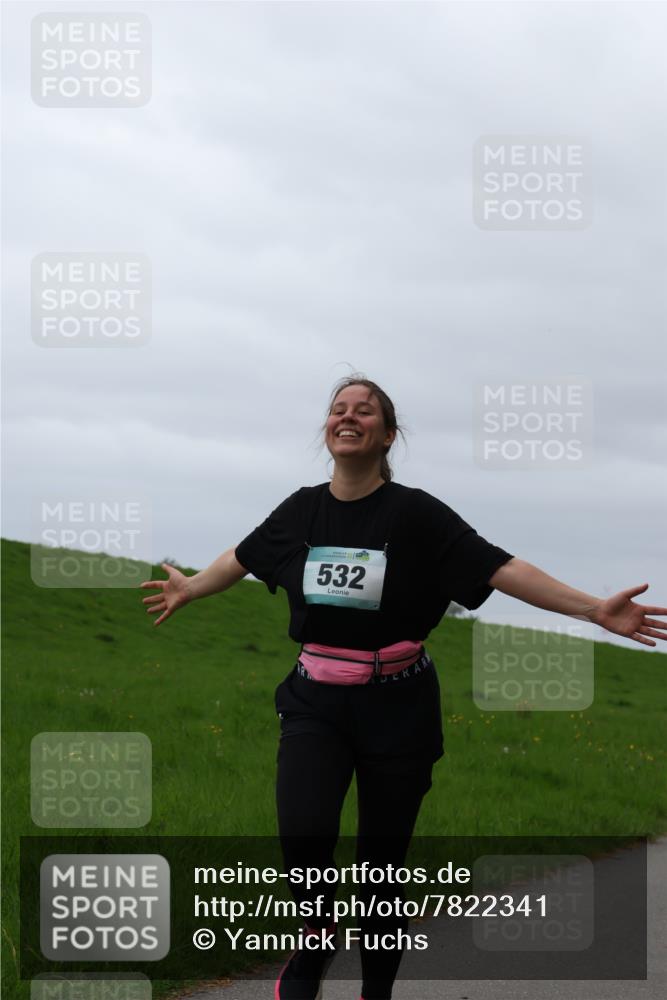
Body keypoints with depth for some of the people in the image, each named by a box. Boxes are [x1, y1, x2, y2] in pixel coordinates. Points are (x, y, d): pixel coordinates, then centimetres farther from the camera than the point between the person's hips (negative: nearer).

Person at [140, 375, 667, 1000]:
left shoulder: (415, 513, -8)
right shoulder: (302, 510, 2)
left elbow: (499, 568, -11)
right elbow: (244, 556, 22)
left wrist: (595, 609, -18)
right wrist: (189, 590, 38)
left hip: (396, 708, -2)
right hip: (315, 702, 2)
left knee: (381, 864, 4)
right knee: (303, 834, -20)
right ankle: (317, 939, 10)